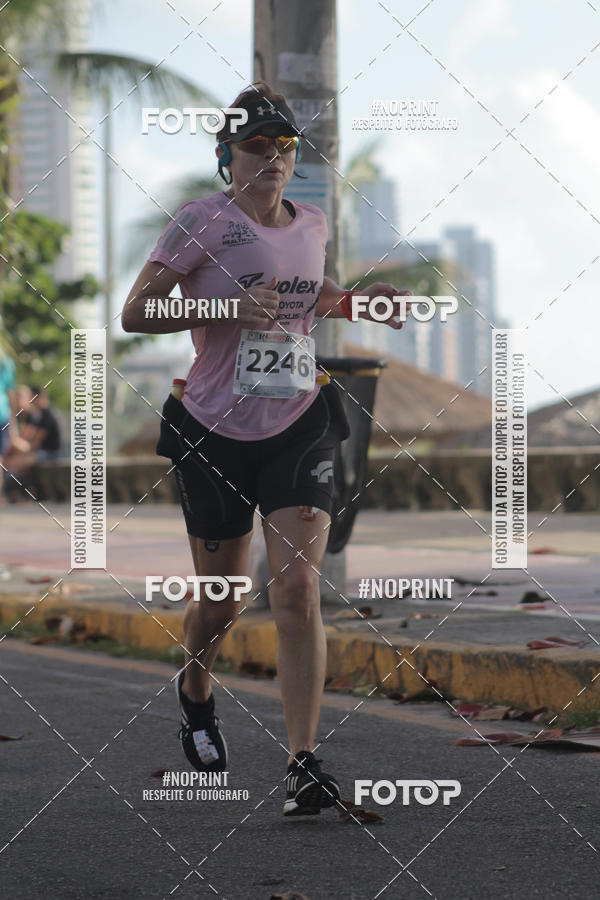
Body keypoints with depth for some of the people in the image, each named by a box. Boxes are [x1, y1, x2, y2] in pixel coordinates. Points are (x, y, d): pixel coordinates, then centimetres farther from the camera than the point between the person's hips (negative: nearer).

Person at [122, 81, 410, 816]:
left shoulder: (312, 225, 9)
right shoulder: (203, 221, -7)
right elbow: (134, 313, -9)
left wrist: (354, 300, 10)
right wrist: (225, 309, -21)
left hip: (298, 426, 2)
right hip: (214, 431, -2)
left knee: (298, 589, -13)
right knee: (221, 599, 10)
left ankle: (303, 764, -14)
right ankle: (194, 692, 44)